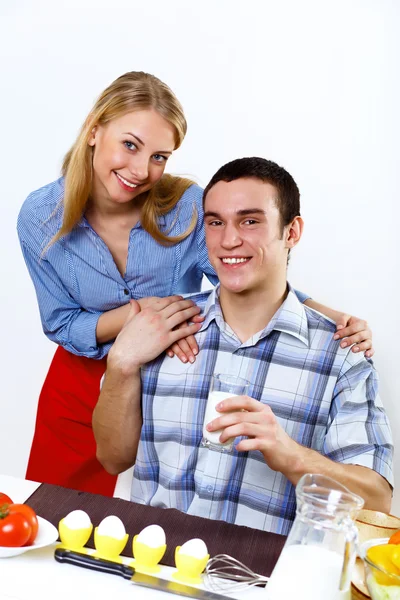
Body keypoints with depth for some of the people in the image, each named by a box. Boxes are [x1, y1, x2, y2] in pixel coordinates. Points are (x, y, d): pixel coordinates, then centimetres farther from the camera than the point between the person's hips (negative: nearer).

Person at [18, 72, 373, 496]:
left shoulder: (189, 207, -23)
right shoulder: (40, 217, -16)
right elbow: (61, 325, -10)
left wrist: (332, 318, -32)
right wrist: (141, 311, -27)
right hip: (79, 391, 2)